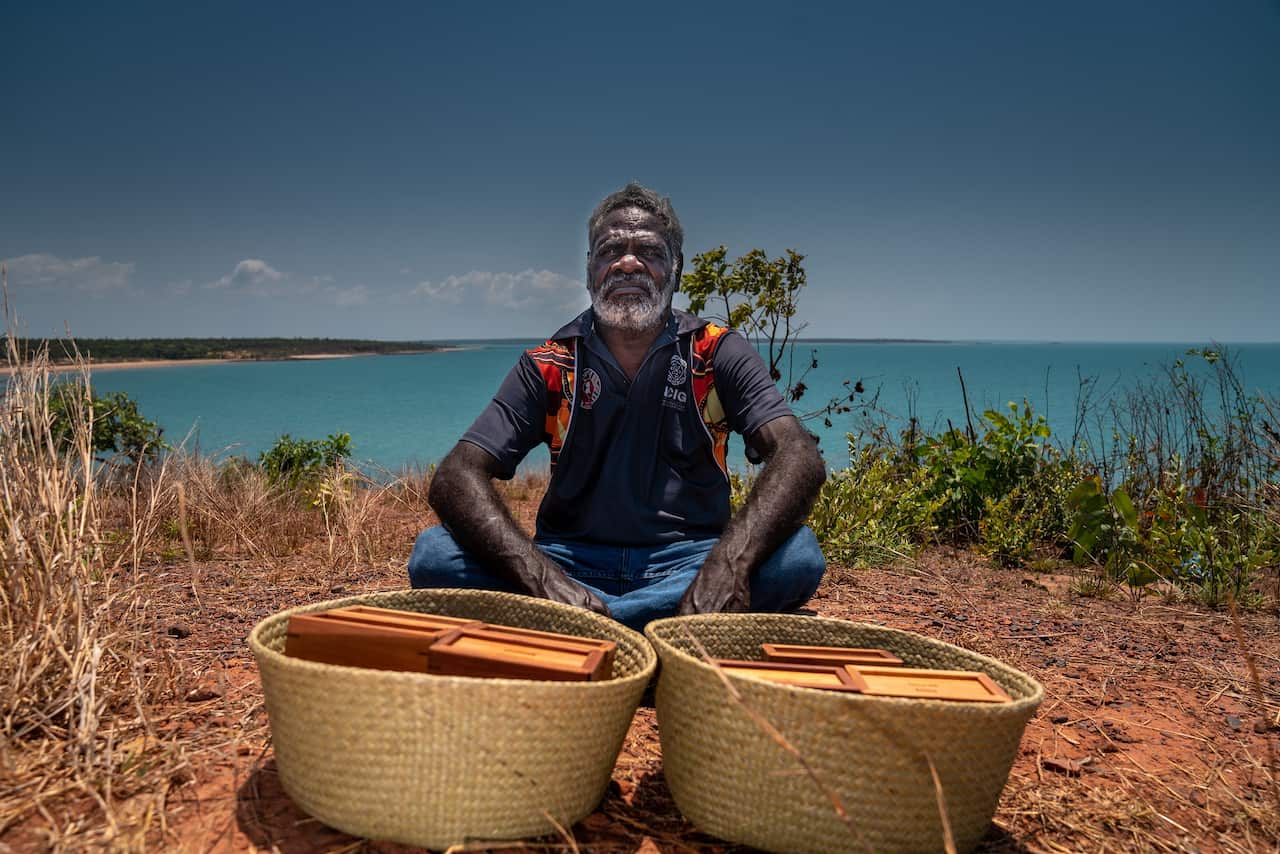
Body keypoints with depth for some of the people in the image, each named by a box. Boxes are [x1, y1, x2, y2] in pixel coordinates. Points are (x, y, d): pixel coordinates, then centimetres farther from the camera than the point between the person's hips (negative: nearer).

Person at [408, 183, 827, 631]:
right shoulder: (548, 366, 3)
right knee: (435, 554, -22)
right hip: (573, 563, 0)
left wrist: (730, 562, -34)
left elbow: (800, 458, -12)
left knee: (797, 556, -30)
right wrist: (540, 577, -29)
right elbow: (455, 477, -8)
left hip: (689, 562, 1)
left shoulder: (718, 354, 3)